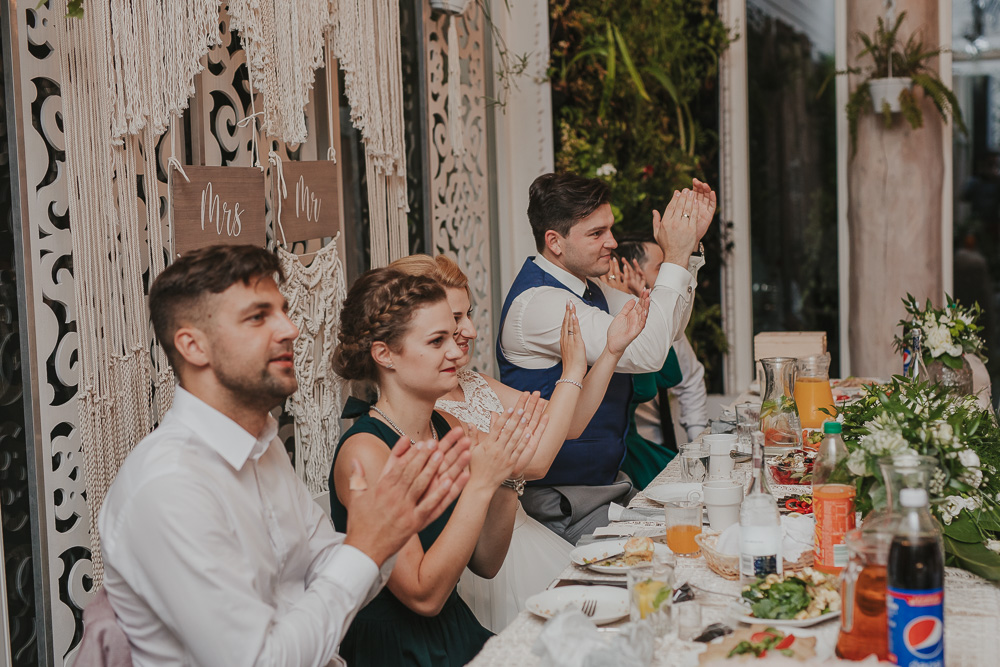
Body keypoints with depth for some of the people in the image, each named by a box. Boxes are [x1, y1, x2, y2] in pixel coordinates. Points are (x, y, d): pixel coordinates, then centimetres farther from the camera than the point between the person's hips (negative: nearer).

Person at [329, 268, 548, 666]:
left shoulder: (445, 429, 4)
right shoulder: (365, 451, -17)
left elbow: (485, 564, 7)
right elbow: (424, 595, -20)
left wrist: (508, 476, -8)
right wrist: (480, 483, -22)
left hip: (459, 634, 7)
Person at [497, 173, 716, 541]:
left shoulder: (583, 286, 10)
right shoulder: (538, 301, -21)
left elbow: (664, 327, 16)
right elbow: (646, 353, -27)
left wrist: (689, 244, 5)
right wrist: (674, 259, -21)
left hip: (608, 480, 9)